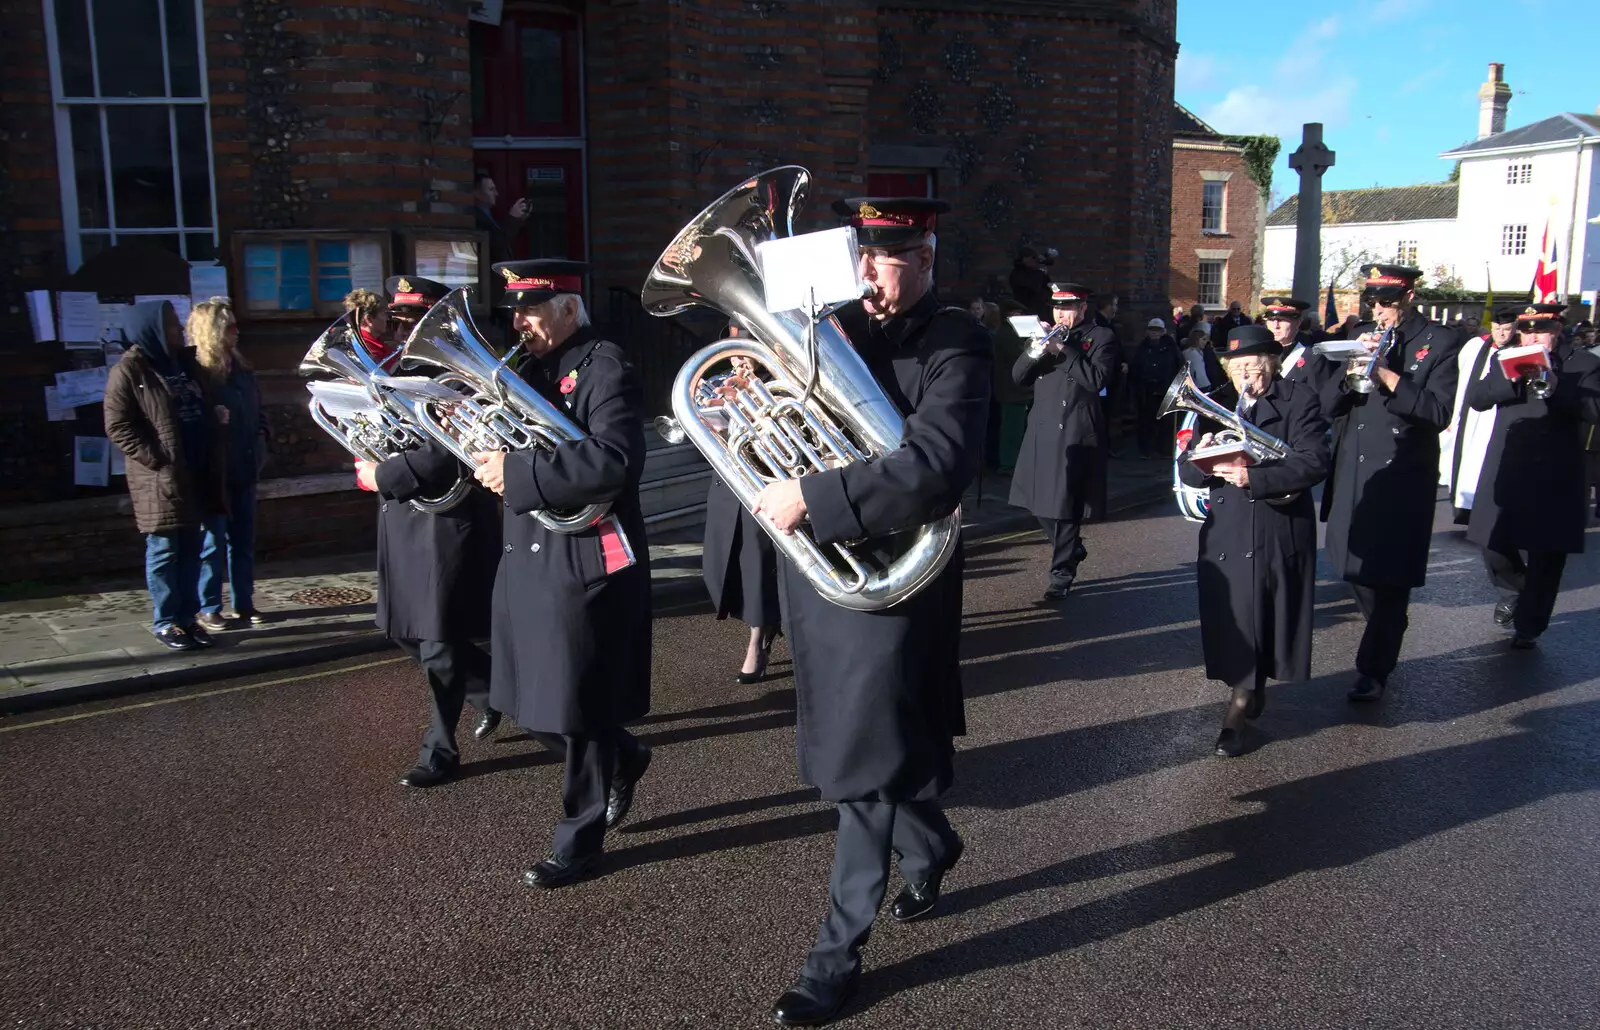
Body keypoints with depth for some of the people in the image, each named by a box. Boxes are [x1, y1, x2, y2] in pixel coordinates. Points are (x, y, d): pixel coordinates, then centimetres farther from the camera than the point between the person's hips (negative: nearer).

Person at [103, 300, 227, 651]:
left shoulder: (185, 361, 14)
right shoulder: (128, 370, -8)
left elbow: (204, 411, 23)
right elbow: (118, 426, -12)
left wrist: (213, 459, 11)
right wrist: (156, 459, -17)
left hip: (196, 474, 7)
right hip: (162, 479, -7)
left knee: (190, 549, 11)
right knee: (165, 551, 0)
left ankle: (187, 616, 19)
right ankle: (166, 622, 9)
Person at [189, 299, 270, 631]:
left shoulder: (239, 367, 11)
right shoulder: (195, 372, -13)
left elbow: (257, 407, 20)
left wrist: (261, 436, 6)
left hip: (244, 467, 7)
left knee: (243, 540, 12)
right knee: (213, 541, 0)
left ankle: (244, 603, 21)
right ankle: (208, 609, 10)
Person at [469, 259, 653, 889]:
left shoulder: (605, 366, -12)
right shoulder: (531, 368, 14)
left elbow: (614, 461, -26)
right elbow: (512, 441, 18)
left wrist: (517, 471, -25)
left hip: (586, 561, -8)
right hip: (528, 557, 9)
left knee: (577, 708, 3)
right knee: (534, 702, 15)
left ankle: (580, 841, 20)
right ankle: (623, 761, 39)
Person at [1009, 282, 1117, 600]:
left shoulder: (1101, 337, 0)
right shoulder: (1047, 336, 16)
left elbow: (1097, 379, -15)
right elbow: (1018, 377, 8)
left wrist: (1064, 348, -16)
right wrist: (1034, 351, -11)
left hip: (1076, 433, -6)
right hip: (1041, 430, 6)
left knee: (1065, 504, -4)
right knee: (1040, 500, 11)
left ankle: (1062, 572, 6)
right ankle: (1073, 549, 34)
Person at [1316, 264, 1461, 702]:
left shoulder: (1439, 342, -2)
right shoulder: (1359, 336, 10)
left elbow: (1439, 412, -13)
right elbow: (1327, 404, 4)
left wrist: (1385, 373, -20)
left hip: (1404, 478, -5)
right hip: (1353, 473, 5)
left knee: (1390, 575, -2)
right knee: (1356, 567, 12)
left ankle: (1374, 669, 6)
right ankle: (1386, 639, 34)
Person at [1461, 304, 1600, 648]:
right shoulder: (1506, 360, 11)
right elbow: (1475, 397, -3)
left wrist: (1557, 388, -25)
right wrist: (1511, 378, -19)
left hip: (1554, 480, -3)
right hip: (1505, 473, 3)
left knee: (1545, 558, 3)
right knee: (1494, 543, 8)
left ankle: (1529, 625, 18)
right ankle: (1513, 591, 39)